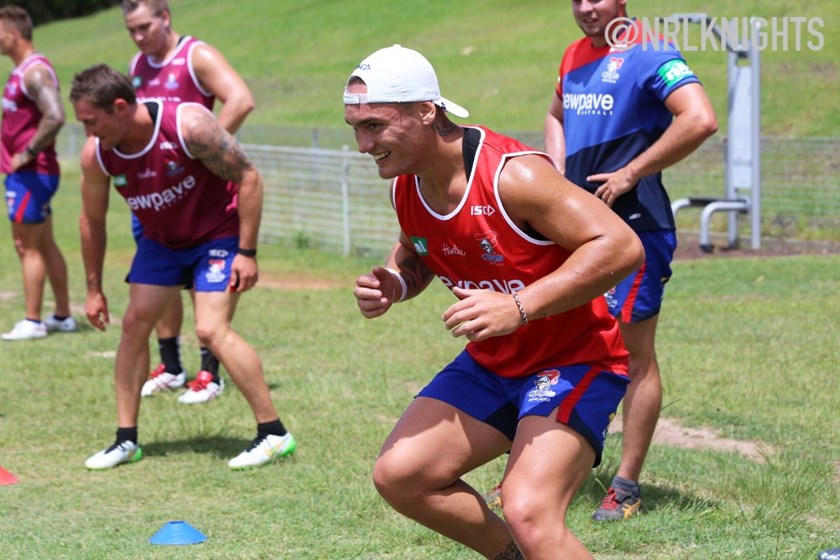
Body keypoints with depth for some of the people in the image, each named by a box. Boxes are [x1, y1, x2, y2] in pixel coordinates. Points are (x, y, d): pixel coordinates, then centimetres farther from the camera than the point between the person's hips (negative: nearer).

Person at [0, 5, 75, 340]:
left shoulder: (35, 72, -18)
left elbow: (54, 117, -31)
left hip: (32, 173, -10)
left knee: (27, 247, -5)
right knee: (45, 245, 14)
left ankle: (32, 322, 0)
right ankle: (63, 316, 20)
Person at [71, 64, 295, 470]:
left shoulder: (189, 125, -31)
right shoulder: (95, 154, -15)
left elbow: (248, 177, -21)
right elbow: (92, 221, 2)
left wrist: (247, 253, -22)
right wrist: (94, 289, 7)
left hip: (219, 234, -6)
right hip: (161, 240, 6)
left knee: (211, 329, -18)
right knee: (134, 324, 0)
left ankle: (274, 433, -11)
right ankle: (126, 440, 11)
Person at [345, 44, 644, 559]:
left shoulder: (511, 174, -26)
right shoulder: (405, 186, -2)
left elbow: (621, 245, -30)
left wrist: (519, 307, -35)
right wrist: (395, 285, -5)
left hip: (574, 358, -8)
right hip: (492, 363, 8)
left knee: (529, 516, -26)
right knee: (398, 475, 2)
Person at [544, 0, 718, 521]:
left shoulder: (649, 52, -11)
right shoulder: (574, 57, 13)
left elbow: (701, 120, -24)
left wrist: (630, 174, -19)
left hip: (634, 226, -8)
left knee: (635, 356, -1)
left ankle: (627, 487, 7)